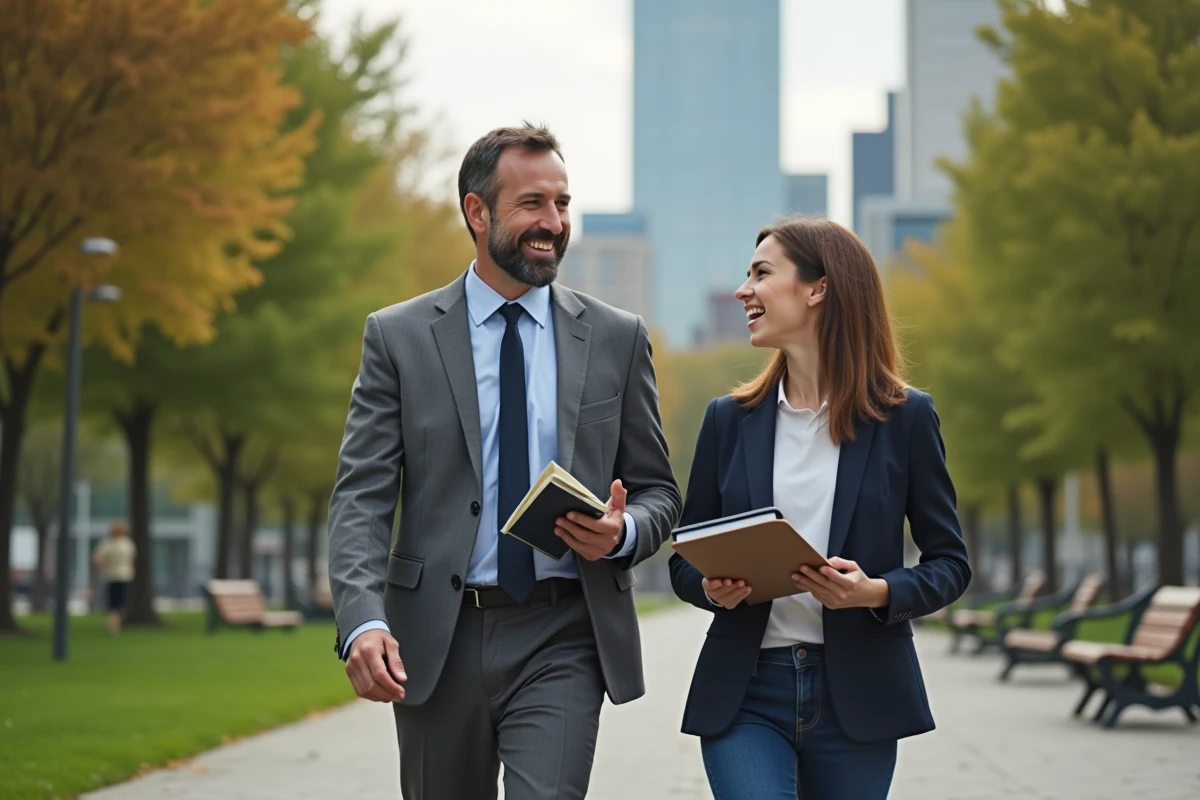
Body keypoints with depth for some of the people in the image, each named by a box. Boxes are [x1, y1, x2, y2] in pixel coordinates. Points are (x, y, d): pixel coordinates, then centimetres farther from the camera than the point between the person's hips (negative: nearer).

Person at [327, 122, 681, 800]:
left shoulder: (618, 338, 6)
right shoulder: (399, 337, 2)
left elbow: (659, 493, 12)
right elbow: (361, 497, -4)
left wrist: (622, 533, -12)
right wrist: (363, 620, -20)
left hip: (561, 642, 0)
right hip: (436, 642, 1)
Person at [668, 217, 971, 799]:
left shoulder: (904, 417, 1)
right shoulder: (730, 419, 8)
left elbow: (949, 562, 4)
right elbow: (685, 560, 13)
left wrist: (877, 593, -15)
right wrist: (713, 588, -10)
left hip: (856, 693, -1)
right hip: (745, 692, 1)